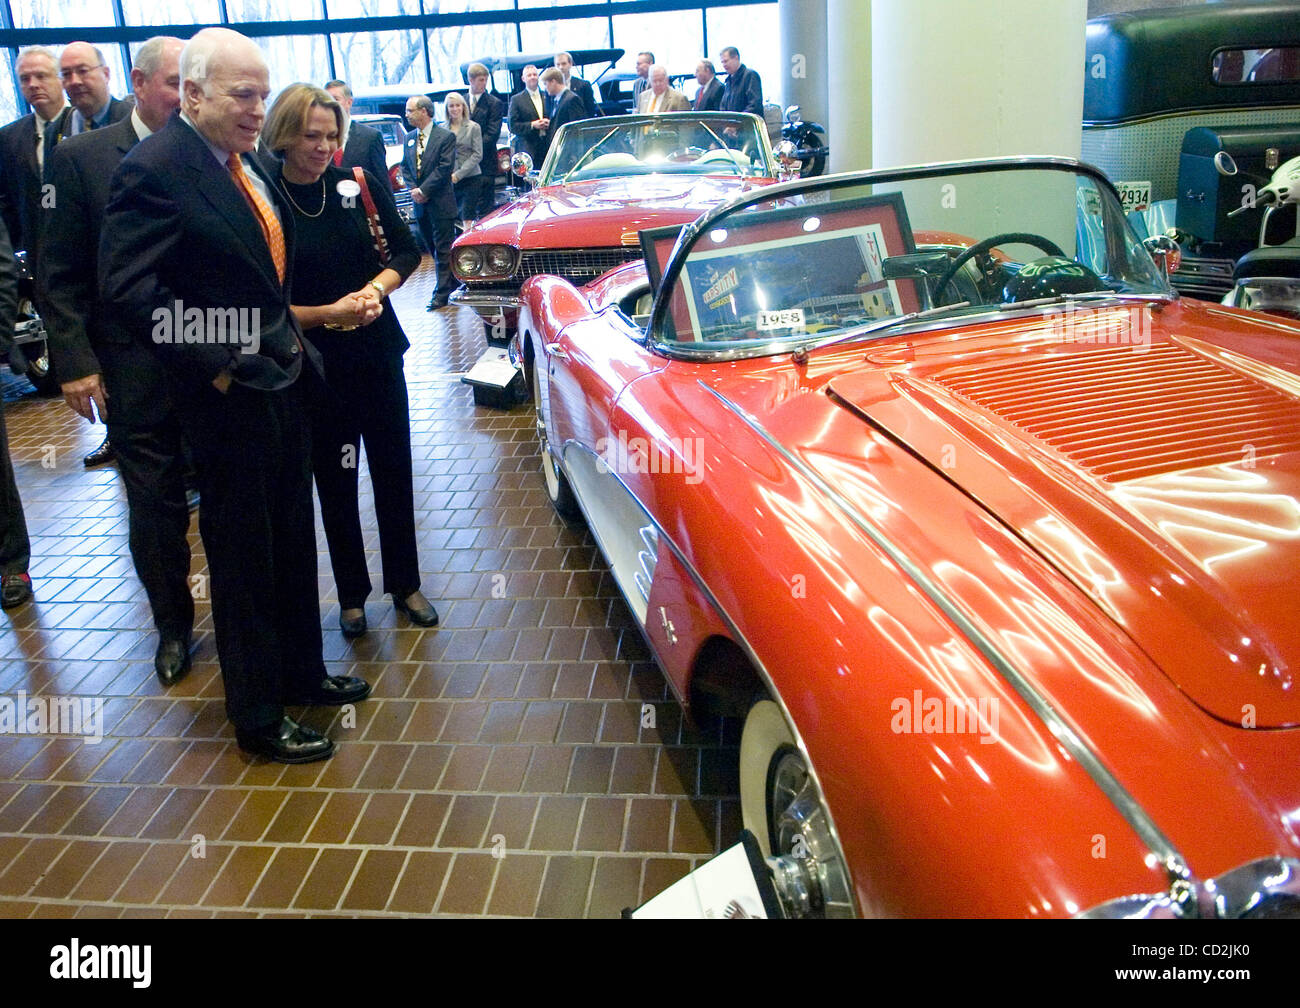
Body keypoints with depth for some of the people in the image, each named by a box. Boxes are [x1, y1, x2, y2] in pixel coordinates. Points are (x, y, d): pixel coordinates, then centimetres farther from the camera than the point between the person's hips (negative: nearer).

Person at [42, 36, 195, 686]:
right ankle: (173, 625, 30)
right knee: (154, 508, 10)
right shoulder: (79, 158, -2)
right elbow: (61, 275, -2)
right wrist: (75, 363, -8)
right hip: (135, 369, -1)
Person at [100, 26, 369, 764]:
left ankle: (301, 671, 37)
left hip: (284, 379, 8)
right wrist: (214, 365, -20)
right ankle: (258, 717, 21)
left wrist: (293, 339, 9)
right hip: (230, 395, -8)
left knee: (293, 536, 19)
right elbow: (128, 287, -21)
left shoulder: (245, 162, 10)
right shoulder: (155, 168, -16)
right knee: (244, 554, 4)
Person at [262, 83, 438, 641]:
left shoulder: (360, 186, 0)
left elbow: (406, 251, 8)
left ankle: (405, 586, 26)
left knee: (394, 471, 10)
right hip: (316, 365, -2)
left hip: (379, 353, 3)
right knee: (335, 482, 9)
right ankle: (351, 596, 25)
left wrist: (376, 288, -11)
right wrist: (327, 313, -20)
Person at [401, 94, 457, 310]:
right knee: (433, 248, 11)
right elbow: (404, 167, 14)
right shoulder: (409, 139, 13)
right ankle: (453, 283, 23)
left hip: (440, 203, -6)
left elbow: (444, 168, -13)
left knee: (442, 249, -4)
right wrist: (413, 189, -4)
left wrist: (423, 190, -15)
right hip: (420, 204, 6)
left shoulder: (445, 137, -6)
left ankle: (441, 293, -1)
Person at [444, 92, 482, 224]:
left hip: (470, 179, -2)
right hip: (448, 180, 2)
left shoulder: (473, 127, 1)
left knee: (467, 219, -5)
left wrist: (459, 174, -11)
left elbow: (477, 155, -4)